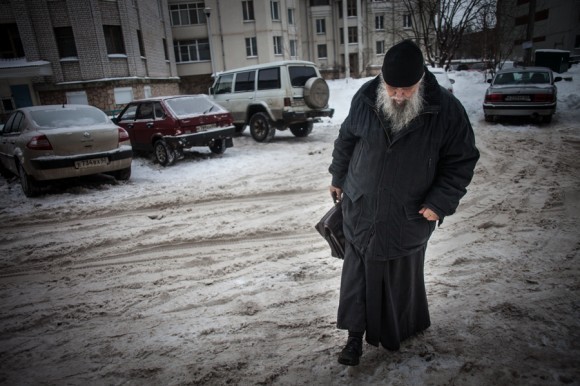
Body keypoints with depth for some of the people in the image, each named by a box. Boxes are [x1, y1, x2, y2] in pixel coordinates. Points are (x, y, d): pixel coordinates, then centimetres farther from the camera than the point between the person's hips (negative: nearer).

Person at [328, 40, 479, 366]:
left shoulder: (447, 110, -15)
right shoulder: (365, 98, -9)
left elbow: (461, 161, -7)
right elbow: (346, 141, 6)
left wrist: (440, 203, -14)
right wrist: (338, 177, 14)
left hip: (409, 217, -1)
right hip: (361, 209, 2)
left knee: (402, 276, 16)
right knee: (358, 273, 7)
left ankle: (401, 329, 42)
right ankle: (356, 337, 23)